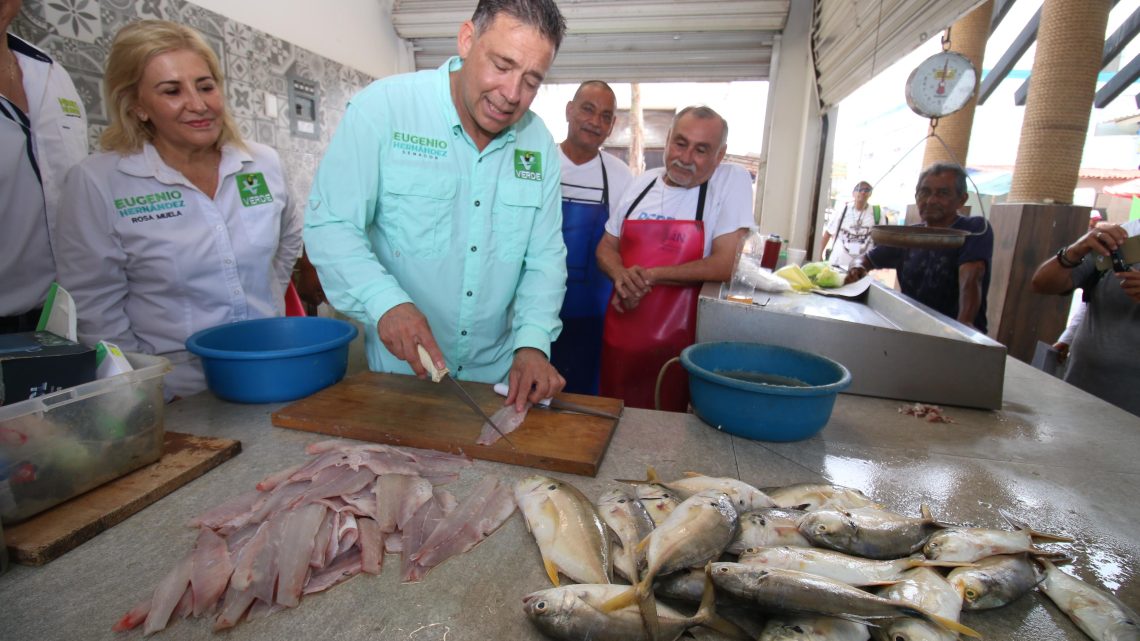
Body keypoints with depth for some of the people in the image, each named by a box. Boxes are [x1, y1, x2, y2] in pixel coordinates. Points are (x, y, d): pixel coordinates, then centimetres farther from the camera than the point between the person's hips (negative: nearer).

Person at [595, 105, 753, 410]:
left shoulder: (732, 180, -7)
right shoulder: (641, 183, 7)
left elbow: (727, 264, -15)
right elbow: (606, 247, 12)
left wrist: (650, 275, -15)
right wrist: (621, 275, -11)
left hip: (675, 339, -4)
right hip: (619, 333, 5)